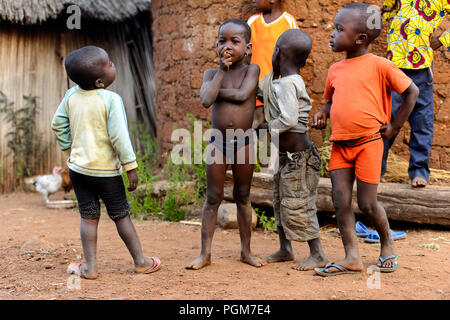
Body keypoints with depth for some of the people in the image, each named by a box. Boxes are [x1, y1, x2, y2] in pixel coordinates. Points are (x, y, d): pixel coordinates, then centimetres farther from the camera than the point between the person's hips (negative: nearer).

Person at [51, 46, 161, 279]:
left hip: (78, 167, 5)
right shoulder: (111, 100, -18)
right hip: (107, 171, -5)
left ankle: (90, 266, 11)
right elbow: (119, 137, -20)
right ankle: (140, 261, 19)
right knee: (121, 215, 7)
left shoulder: (72, 95, 1)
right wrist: (131, 167, -14)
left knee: (88, 217, 11)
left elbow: (58, 125, 9)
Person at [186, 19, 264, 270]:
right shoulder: (212, 73, 4)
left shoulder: (251, 69, -1)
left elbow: (242, 95, -19)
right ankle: (206, 253, 12)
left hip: (244, 143, -1)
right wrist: (222, 70, -10)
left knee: (243, 196, 11)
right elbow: (206, 100, -15)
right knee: (213, 198, 5)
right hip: (218, 142, 1)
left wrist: (217, 90, -9)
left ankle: (246, 250, 21)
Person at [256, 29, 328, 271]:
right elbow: (258, 92, 25)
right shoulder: (273, 80, 8)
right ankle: (285, 249, 32)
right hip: (286, 156, 10)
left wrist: (266, 127, -16)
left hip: (299, 156, -10)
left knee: (298, 207, -3)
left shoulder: (287, 84, -21)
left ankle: (318, 255, 9)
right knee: (281, 202, 18)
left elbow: (289, 119, -29)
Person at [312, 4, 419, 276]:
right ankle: (352, 258, 9)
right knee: (341, 202, 1)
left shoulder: (379, 65, -7)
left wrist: (395, 126, -1)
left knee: (367, 204, 1)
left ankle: (387, 242, 28)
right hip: (340, 145, 6)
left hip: (368, 143, -6)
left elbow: (412, 91, 0)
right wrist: (323, 113, 4)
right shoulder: (335, 70, 10)